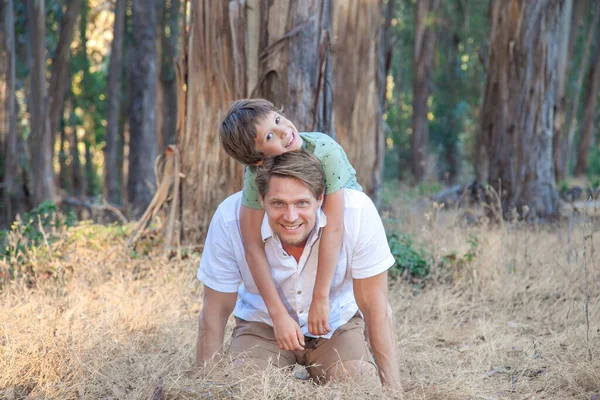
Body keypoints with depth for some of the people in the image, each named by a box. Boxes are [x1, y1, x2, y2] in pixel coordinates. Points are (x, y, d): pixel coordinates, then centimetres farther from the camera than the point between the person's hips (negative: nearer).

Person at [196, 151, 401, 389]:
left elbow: (375, 307, -19)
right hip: (263, 325, 0)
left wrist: (393, 388, -18)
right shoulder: (230, 218, -28)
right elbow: (215, 311, -15)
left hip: (337, 324, 0)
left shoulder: (357, 211, -30)